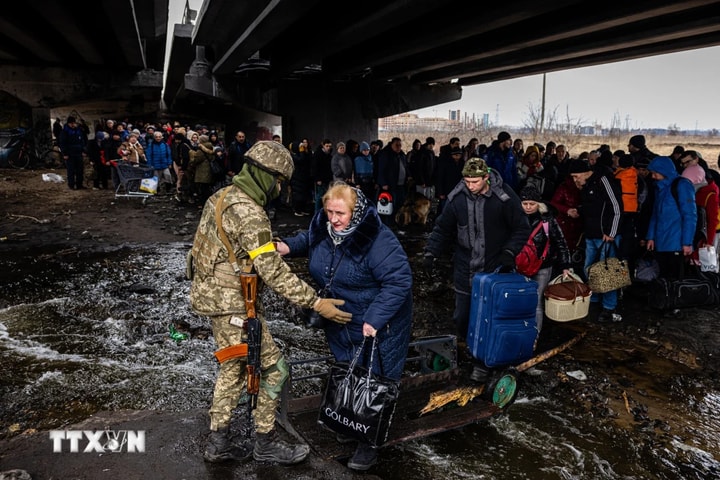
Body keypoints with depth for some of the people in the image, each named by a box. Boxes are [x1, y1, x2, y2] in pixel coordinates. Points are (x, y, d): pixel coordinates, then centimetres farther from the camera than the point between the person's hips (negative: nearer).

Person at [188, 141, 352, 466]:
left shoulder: (222, 197, 7)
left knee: (233, 367, 20)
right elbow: (272, 270, -27)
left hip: (213, 293, 10)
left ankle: (218, 442, 30)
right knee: (272, 368, 3)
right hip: (233, 303, -10)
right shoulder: (248, 212, -23)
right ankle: (266, 443, 18)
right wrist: (315, 303, -25)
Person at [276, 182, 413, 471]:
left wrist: (374, 320, -33)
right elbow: (308, 240, 16)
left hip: (378, 323, -7)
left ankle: (370, 442, 21)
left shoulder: (377, 240, -30)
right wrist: (288, 246, -5)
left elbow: (399, 281, -30)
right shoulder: (323, 226, -7)